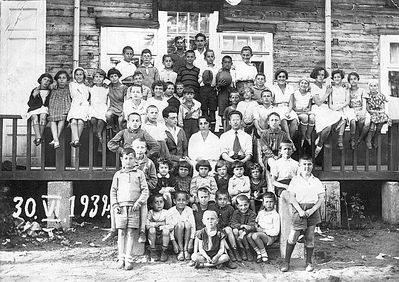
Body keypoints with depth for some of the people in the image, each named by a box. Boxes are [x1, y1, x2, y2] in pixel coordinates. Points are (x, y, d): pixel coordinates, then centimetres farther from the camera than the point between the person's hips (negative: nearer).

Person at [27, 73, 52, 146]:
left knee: (43, 116, -33)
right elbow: (30, 104, 5)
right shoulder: (34, 90, 14)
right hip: (34, 110, 0)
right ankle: (38, 138, -44)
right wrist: (34, 95, -9)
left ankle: (37, 139, -32)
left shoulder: (50, 92, 15)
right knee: (35, 117, -31)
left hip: (45, 110, 0)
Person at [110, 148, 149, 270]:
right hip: (121, 207, 2)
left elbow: (145, 191, 4)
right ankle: (121, 258, 8)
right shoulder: (118, 174, 13)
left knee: (130, 233, 0)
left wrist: (139, 202, -9)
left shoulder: (139, 174, 8)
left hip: (134, 208, -1)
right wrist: (115, 205, 1)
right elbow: (113, 191, 14)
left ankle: (128, 259, 3)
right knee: (121, 233, 2)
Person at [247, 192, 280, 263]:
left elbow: (276, 232, -11)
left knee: (255, 235, -32)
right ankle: (258, 252, -8)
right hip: (260, 234, 6)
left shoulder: (275, 215, -7)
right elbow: (255, 222, 25)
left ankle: (264, 254, -14)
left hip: (270, 237, -6)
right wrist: (256, 226, 3)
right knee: (248, 236, -23)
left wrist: (263, 230, -13)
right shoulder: (261, 212, 12)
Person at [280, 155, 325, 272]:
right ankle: (286, 262, 6)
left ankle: (309, 262, 18)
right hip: (299, 209, -2)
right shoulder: (295, 180, 4)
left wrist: (312, 210, -10)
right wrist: (300, 210, -15)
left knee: (310, 237, 6)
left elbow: (321, 198, 4)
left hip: (312, 210, 2)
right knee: (292, 236, -4)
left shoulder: (316, 181, 9)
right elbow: (292, 197, -3)